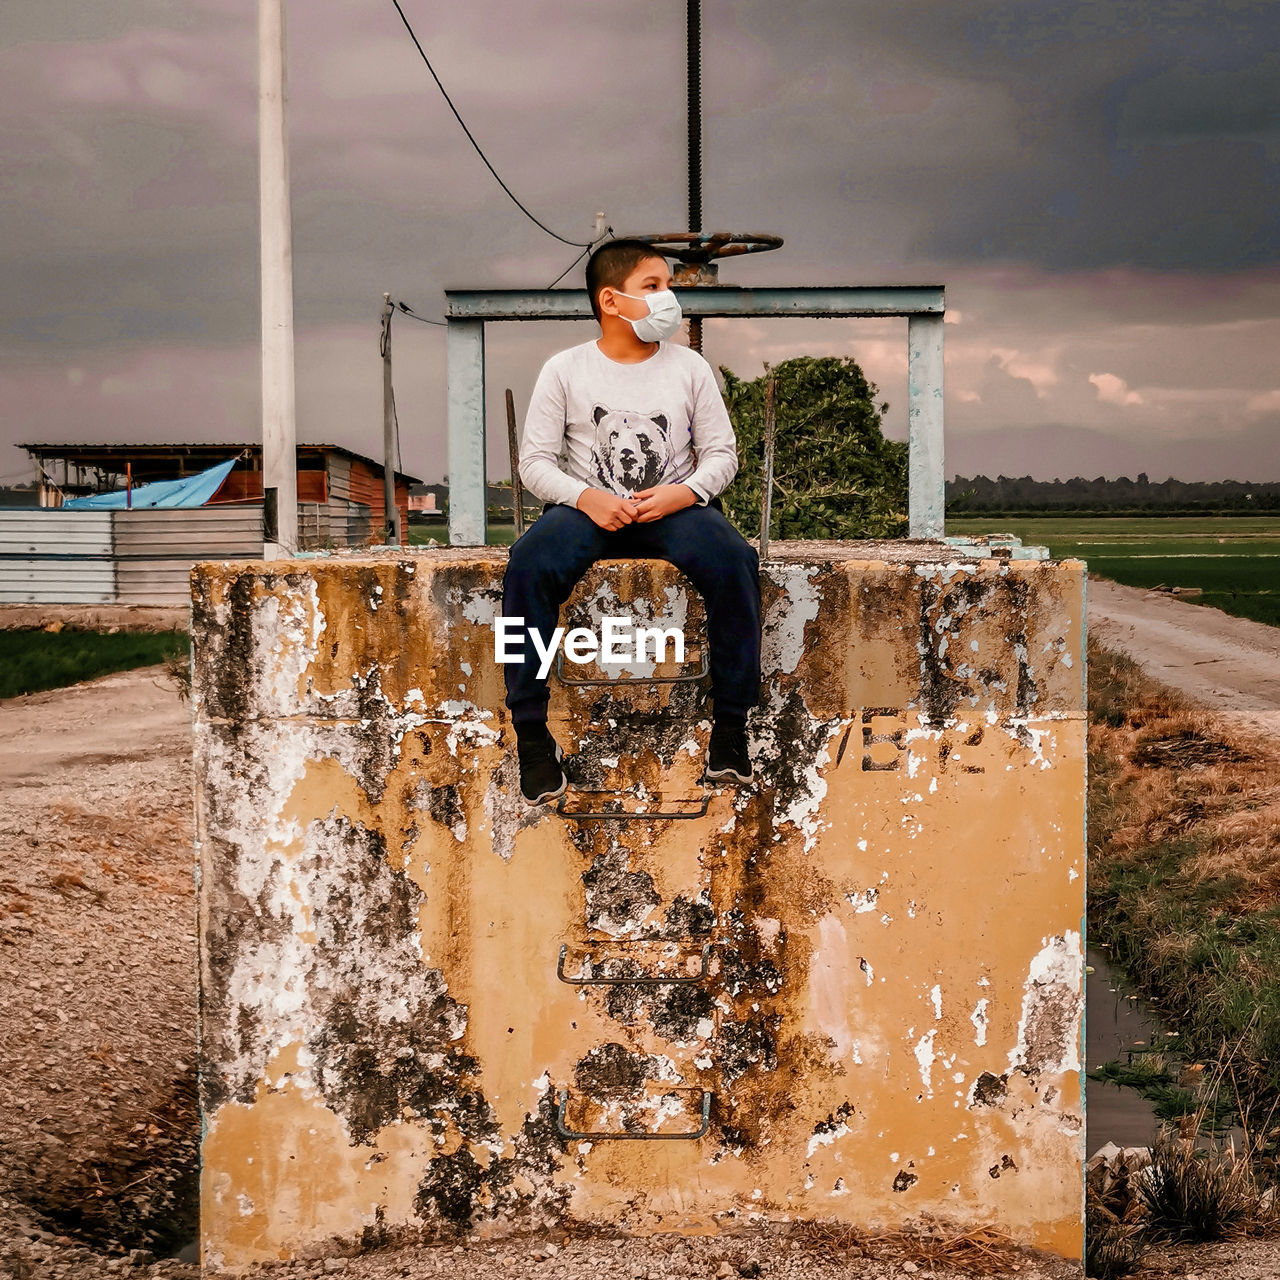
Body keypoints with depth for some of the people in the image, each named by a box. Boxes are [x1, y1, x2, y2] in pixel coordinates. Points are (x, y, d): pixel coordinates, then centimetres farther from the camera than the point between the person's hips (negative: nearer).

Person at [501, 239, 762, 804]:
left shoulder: (689, 367, 7)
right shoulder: (565, 370, 2)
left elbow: (721, 452, 8)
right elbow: (535, 460, 1)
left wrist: (684, 492, -14)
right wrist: (585, 497, -18)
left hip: (674, 504, 1)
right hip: (588, 505, -1)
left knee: (733, 562, -31)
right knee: (529, 565, -32)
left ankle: (731, 721, -18)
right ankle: (532, 732, -23)